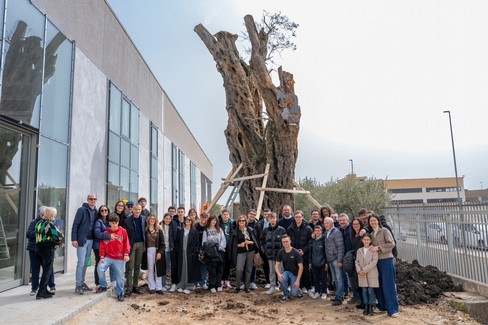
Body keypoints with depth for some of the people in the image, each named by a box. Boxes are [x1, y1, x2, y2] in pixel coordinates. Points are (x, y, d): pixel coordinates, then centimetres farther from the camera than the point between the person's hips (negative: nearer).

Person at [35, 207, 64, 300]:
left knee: (45, 270, 19)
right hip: (48, 249, -8)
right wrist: (59, 242, 6)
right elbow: (60, 236, -17)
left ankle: (44, 290, 25)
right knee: (47, 270, 1)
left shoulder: (39, 223, 7)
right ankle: (40, 293, -1)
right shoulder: (50, 225, -16)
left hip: (39, 248, 8)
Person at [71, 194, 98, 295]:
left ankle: (82, 283, 21)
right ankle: (78, 285, 0)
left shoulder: (95, 211, 11)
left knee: (85, 263, 12)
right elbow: (75, 225, -8)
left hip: (91, 240, 6)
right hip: (82, 240, -6)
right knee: (81, 262, -6)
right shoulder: (81, 210, -5)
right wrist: (74, 239, -14)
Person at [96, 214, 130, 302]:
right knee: (100, 268, -17)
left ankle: (120, 293, 17)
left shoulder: (123, 231, 0)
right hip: (108, 257, 2)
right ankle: (103, 286, 6)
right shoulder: (106, 233, 4)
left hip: (120, 258, -2)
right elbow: (102, 246, 5)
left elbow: (126, 243, -1)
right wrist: (102, 257, -3)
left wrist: (126, 254, -9)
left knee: (120, 276, 2)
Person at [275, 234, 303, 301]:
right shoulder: (280, 252, -7)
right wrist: (279, 274, -29)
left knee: (294, 294, -17)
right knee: (281, 279, -32)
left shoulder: (296, 252, -16)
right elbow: (276, 265, -7)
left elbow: (301, 267, -15)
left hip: (295, 274, -2)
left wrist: (297, 281, -20)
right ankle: (286, 295, -4)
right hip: (286, 272, 3)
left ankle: (297, 289, 21)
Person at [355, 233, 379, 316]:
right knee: (364, 291, 6)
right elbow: (357, 261, 9)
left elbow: (374, 261, -11)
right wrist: (359, 270, -9)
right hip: (362, 274, 3)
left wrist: (365, 270, -15)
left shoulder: (373, 250, -3)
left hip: (371, 274, -3)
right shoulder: (359, 250, 11)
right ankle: (366, 307, 16)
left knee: (370, 291, 0)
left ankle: (370, 308, 9)